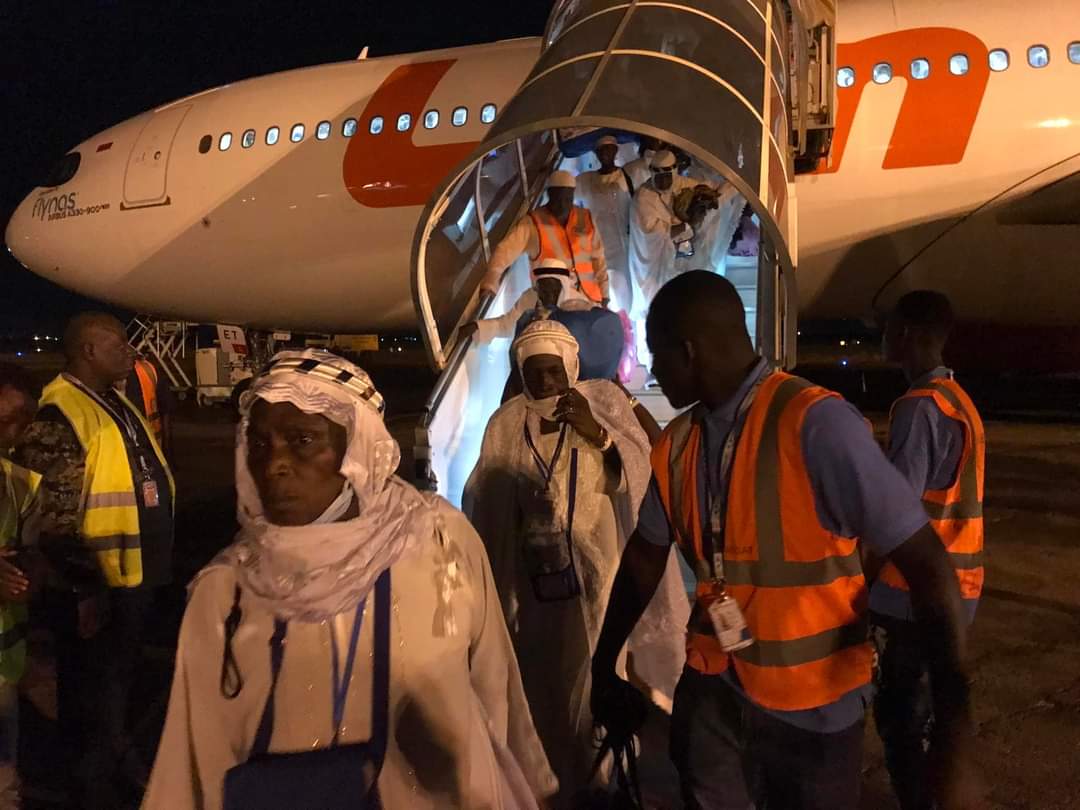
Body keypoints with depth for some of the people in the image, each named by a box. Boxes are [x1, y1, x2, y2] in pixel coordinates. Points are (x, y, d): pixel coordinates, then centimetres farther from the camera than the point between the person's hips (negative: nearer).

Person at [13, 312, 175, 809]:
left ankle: (118, 751, 47)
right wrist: (85, 591, -21)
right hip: (95, 589, -9)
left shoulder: (116, 404, 8)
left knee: (122, 676, 26)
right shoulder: (58, 417, -21)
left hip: (133, 579, 9)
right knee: (93, 692, 10)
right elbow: (55, 519, -24)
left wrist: (154, 565, 17)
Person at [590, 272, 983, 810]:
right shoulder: (675, 446, -3)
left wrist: (953, 735, -25)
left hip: (811, 710, -4)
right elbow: (644, 558, 9)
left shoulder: (816, 424, -22)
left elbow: (927, 567, -22)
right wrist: (604, 666, 15)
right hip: (712, 691, 5)